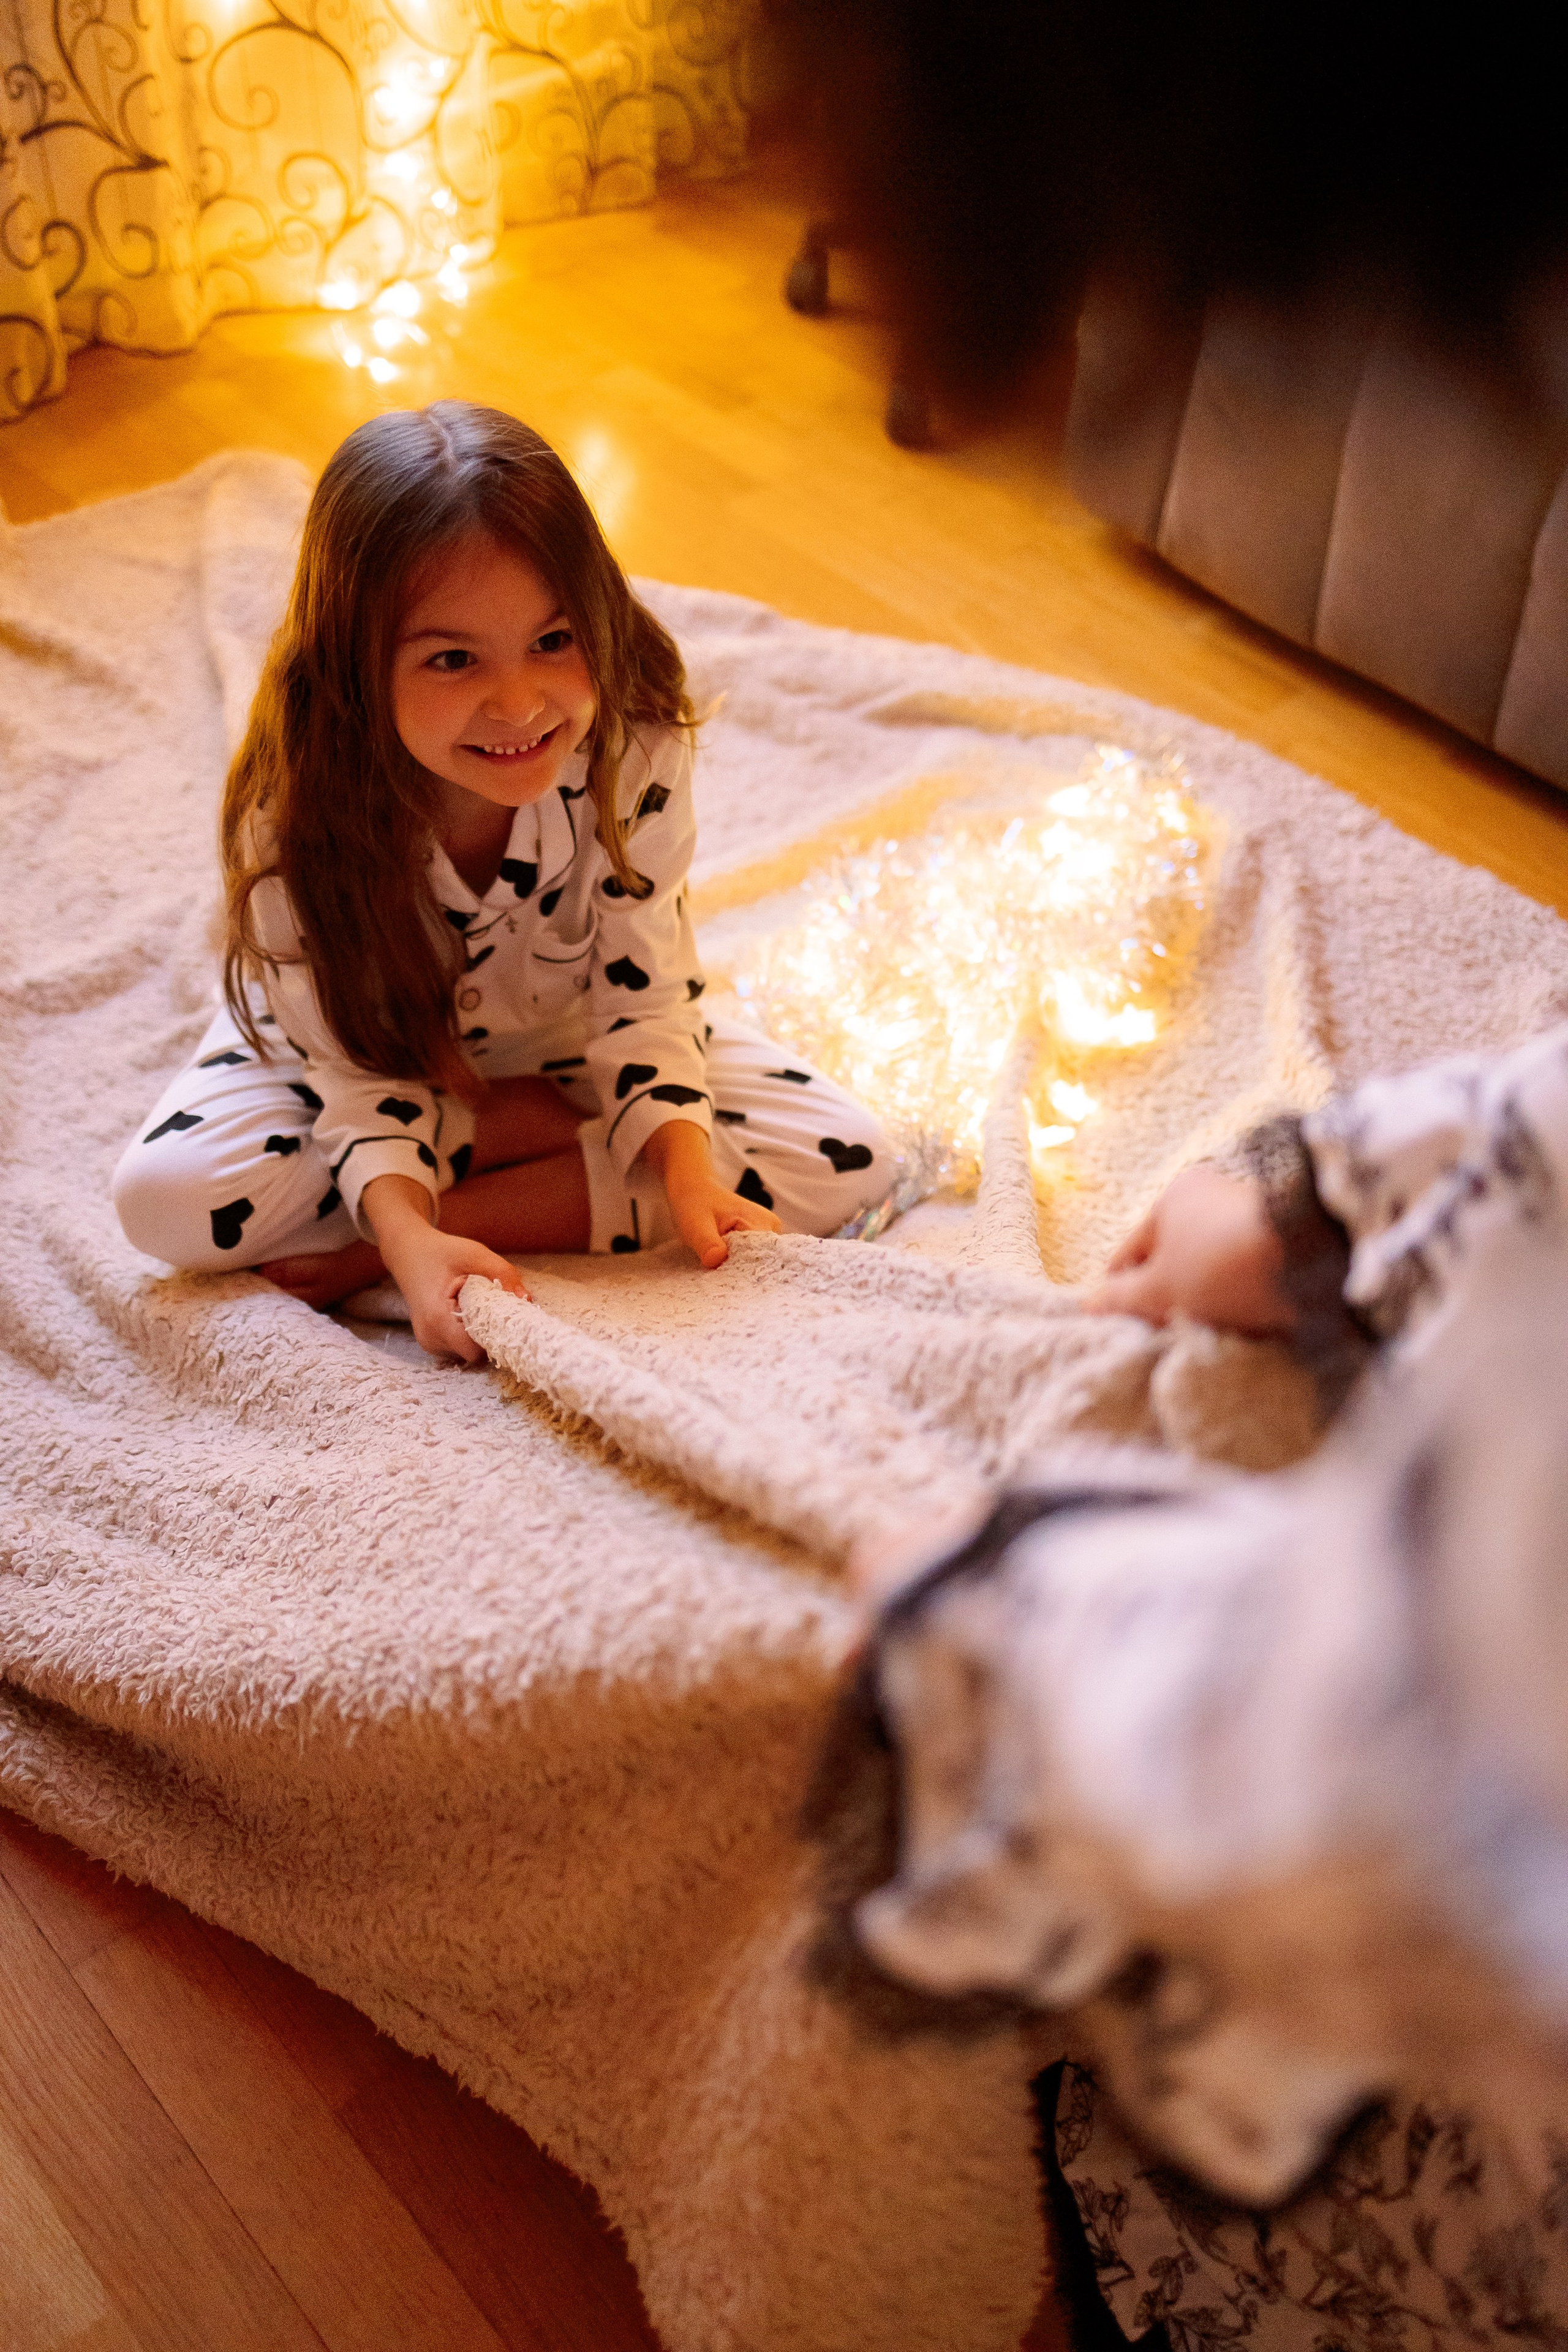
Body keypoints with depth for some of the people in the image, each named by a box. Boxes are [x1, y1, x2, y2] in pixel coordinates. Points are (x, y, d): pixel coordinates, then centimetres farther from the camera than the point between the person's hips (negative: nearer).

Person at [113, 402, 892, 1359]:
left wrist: (688, 1173, -37)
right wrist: (409, 1238, -44)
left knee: (847, 1161, -20)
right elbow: (361, 1074, -24)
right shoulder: (299, 817, -31)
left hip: (573, 1033, 2)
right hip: (381, 1040, -1)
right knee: (167, 1196, -28)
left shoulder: (639, 754, -29)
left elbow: (645, 996, -20)